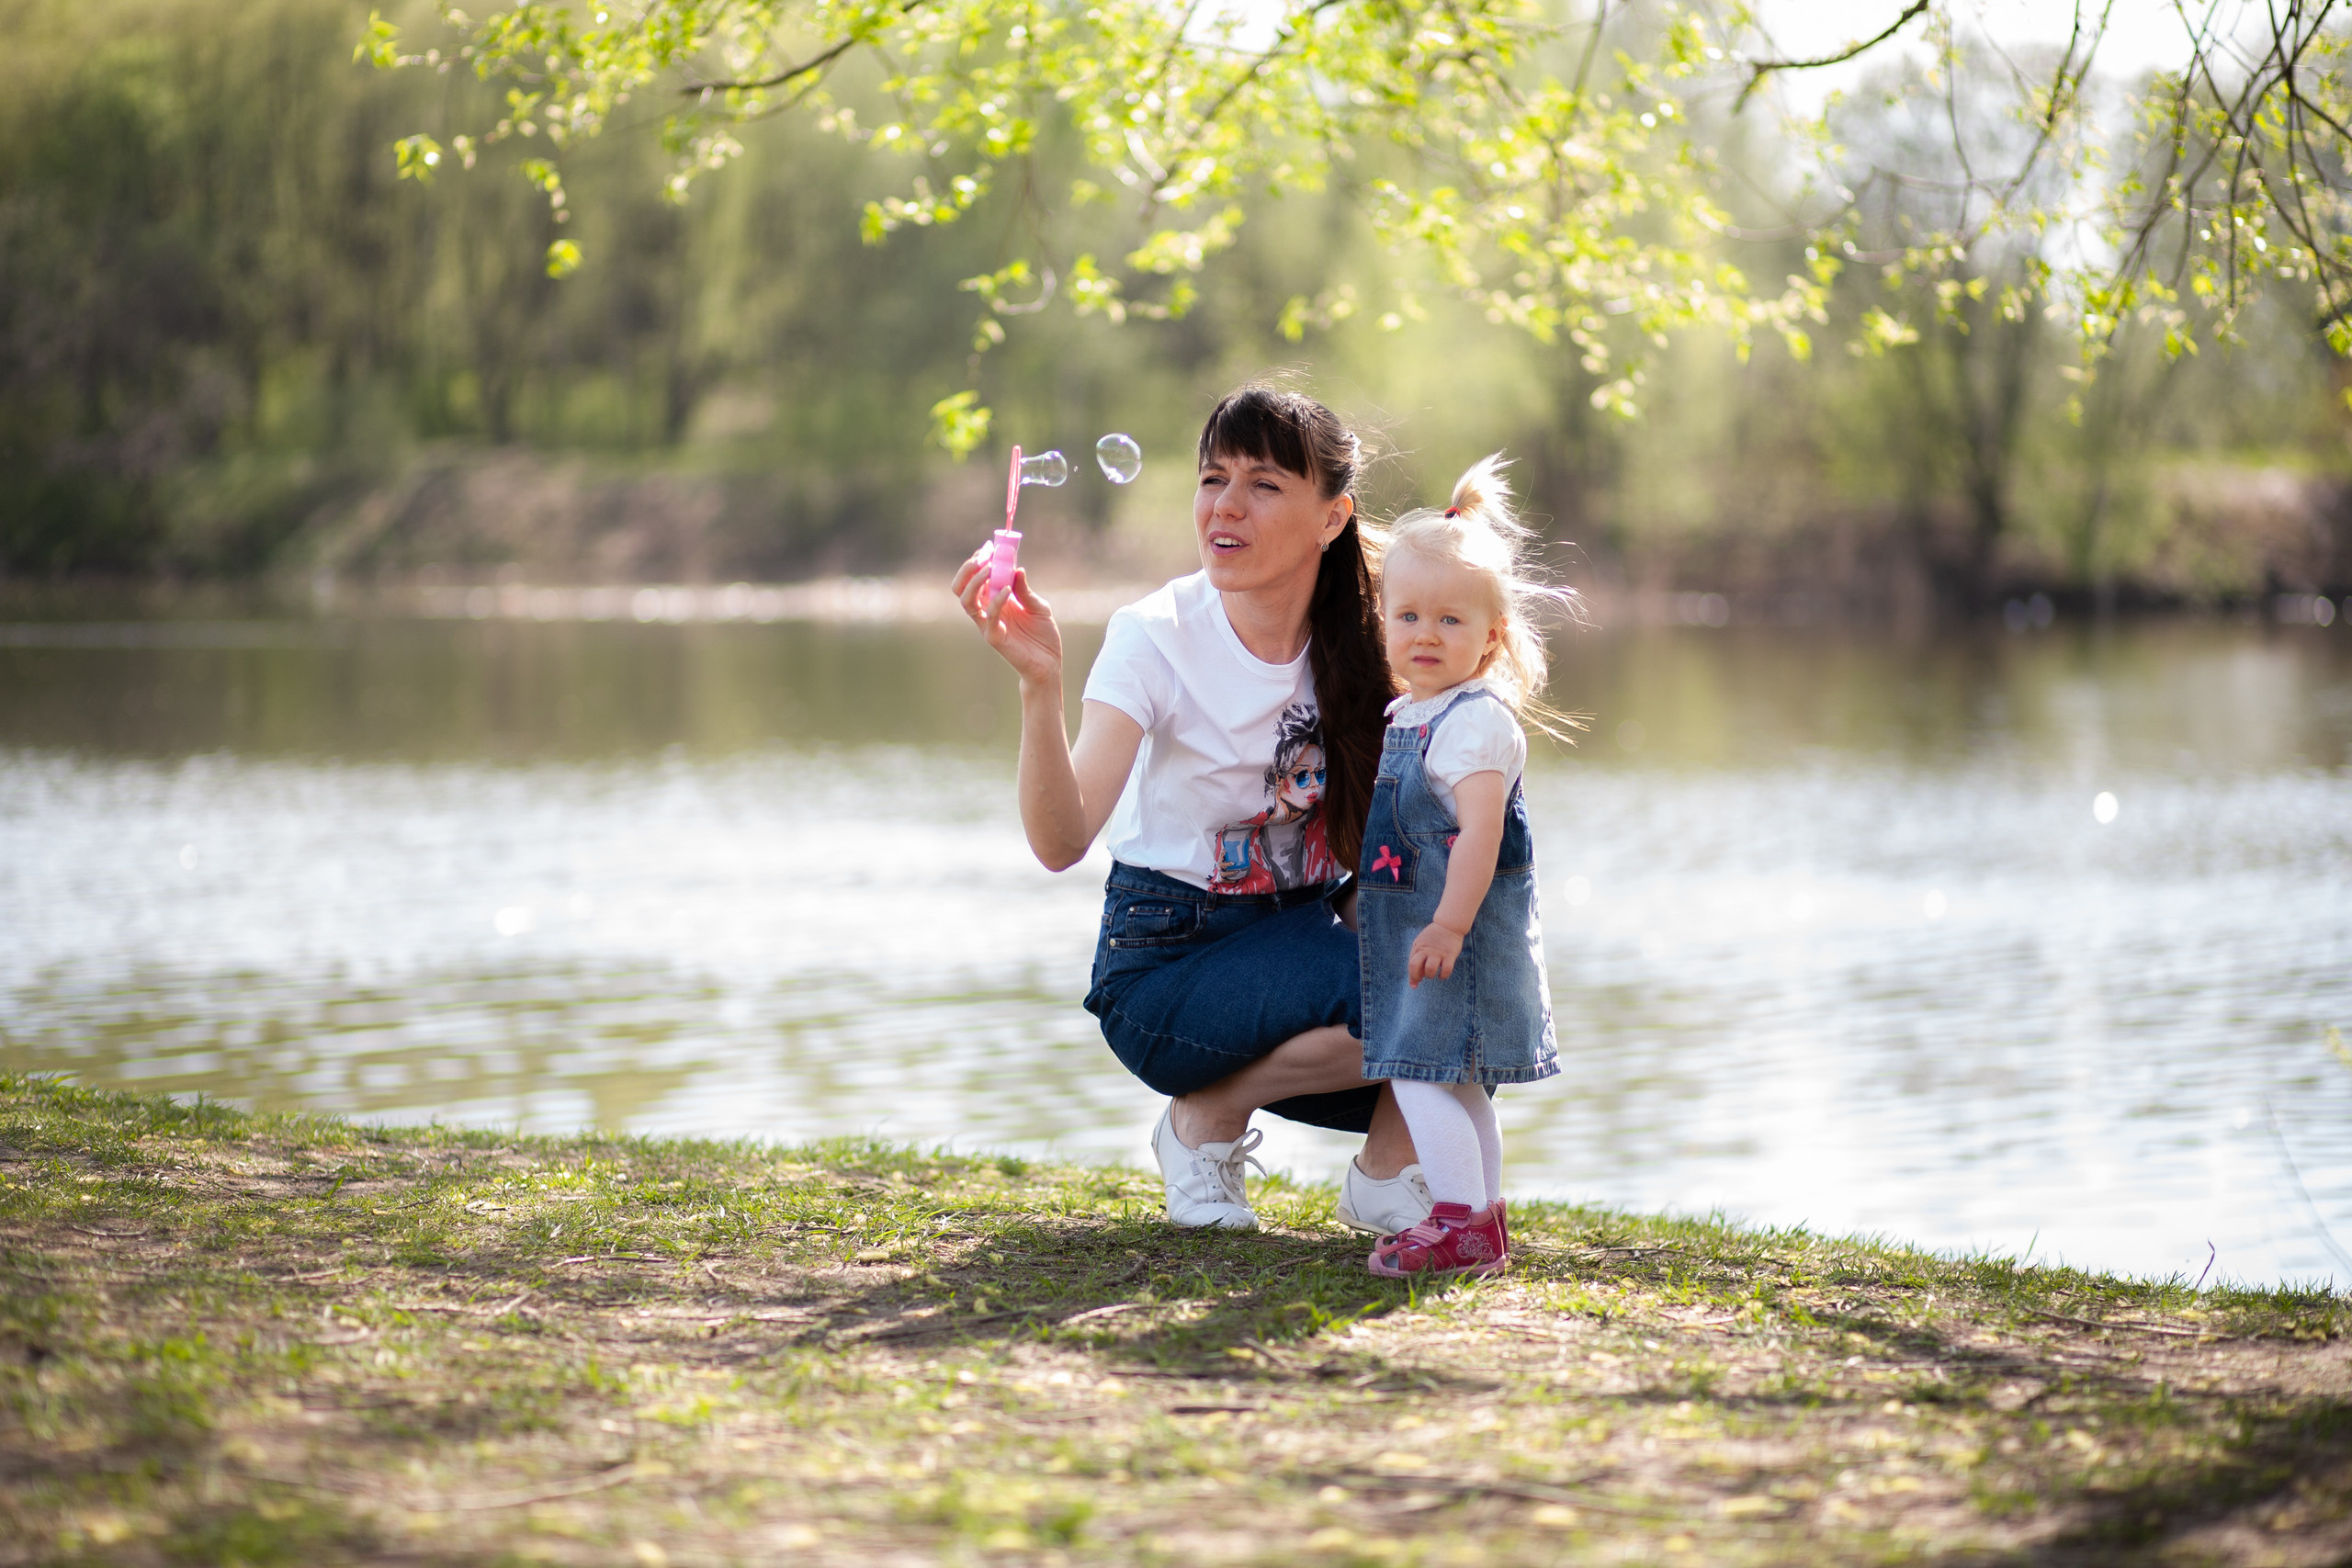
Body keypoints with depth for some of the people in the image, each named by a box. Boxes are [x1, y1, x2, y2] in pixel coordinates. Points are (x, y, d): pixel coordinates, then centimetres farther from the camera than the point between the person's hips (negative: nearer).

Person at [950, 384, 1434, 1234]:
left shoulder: (1355, 636, -5)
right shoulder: (1157, 636, -16)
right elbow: (1061, 839, -28)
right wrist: (1039, 686, -44)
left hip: (1301, 928, 4)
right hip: (1167, 960, -4)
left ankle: (1385, 1174, 0)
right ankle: (1210, 1119, -5)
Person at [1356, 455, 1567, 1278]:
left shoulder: (1476, 719, -16)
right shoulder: (1405, 716, 13)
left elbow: (1481, 830, -24)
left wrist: (1449, 924, -29)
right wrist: (1368, 901, 26)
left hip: (1462, 932, -10)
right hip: (1419, 927, 10)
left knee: (1420, 1072, -14)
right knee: (1456, 1084, 17)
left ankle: (1461, 1221, -14)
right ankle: (1482, 1216, 26)